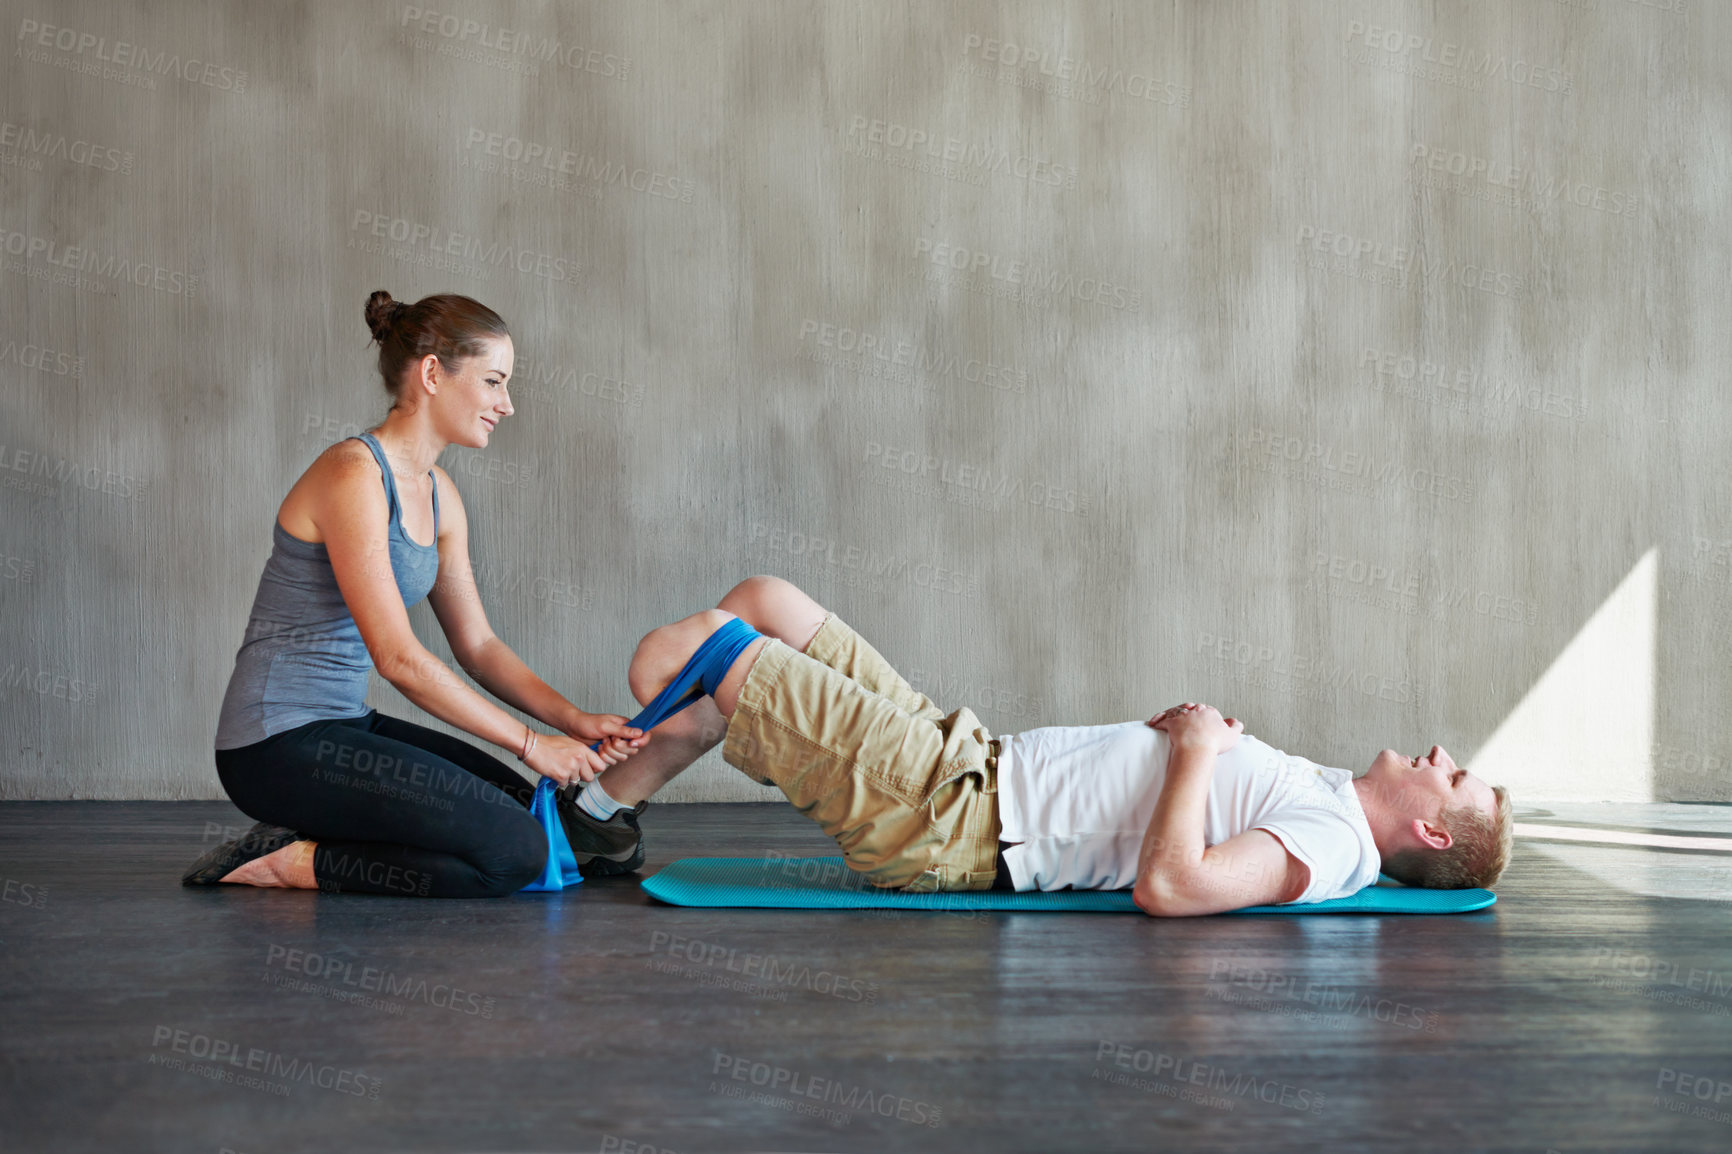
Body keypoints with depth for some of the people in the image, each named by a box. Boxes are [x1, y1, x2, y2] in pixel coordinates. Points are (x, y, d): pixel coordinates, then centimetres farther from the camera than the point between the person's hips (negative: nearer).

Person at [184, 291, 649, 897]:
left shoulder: (437, 493, 11)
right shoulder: (353, 473, -17)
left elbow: (478, 644, 13)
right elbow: (397, 655, -22)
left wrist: (576, 722, -1)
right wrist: (529, 742, -17)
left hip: (344, 726, 10)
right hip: (278, 744, -10)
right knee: (515, 852, -18)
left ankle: (301, 852, 8)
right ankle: (295, 862, -7)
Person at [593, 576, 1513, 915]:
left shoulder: (1330, 844, -16)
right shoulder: (1325, 794, 12)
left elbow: (1167, 887, -33)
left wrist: (1198, 751, -19)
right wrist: (1189, 732, 5)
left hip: (949, 823, -10)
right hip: (974, 760, 10)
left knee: (672, 657, -14)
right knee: (763, 601, 13)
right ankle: (608, 800, 21)